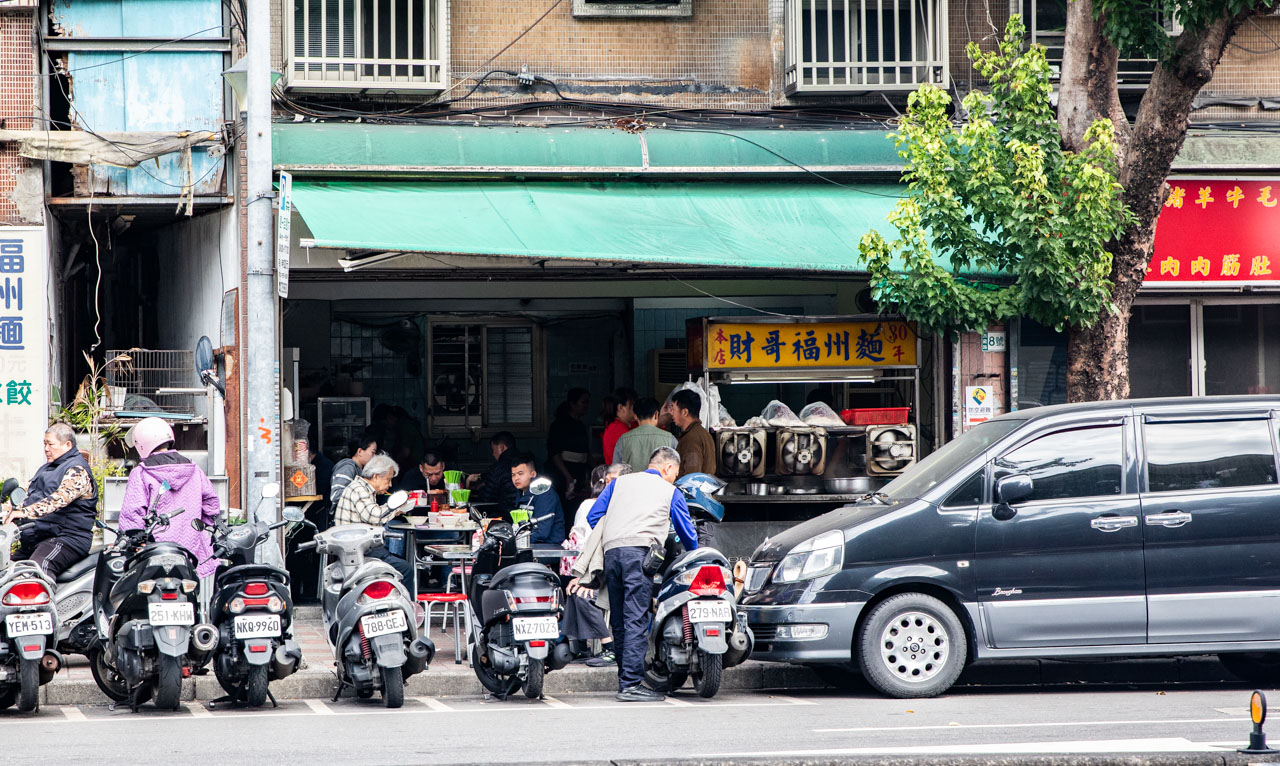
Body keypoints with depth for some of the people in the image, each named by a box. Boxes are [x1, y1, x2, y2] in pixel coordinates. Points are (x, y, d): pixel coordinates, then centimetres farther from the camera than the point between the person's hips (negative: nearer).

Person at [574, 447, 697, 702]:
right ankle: (631, 684, -17)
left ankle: (625, 678, 15)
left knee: (619, 621, 10)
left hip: (610, 552, 4)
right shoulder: (670, 492, 17)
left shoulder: (620, 482, 26)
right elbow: (687, 533, 23)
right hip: (640, 551, -4)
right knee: (636, 619, -10)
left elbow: (594, 516, 20)